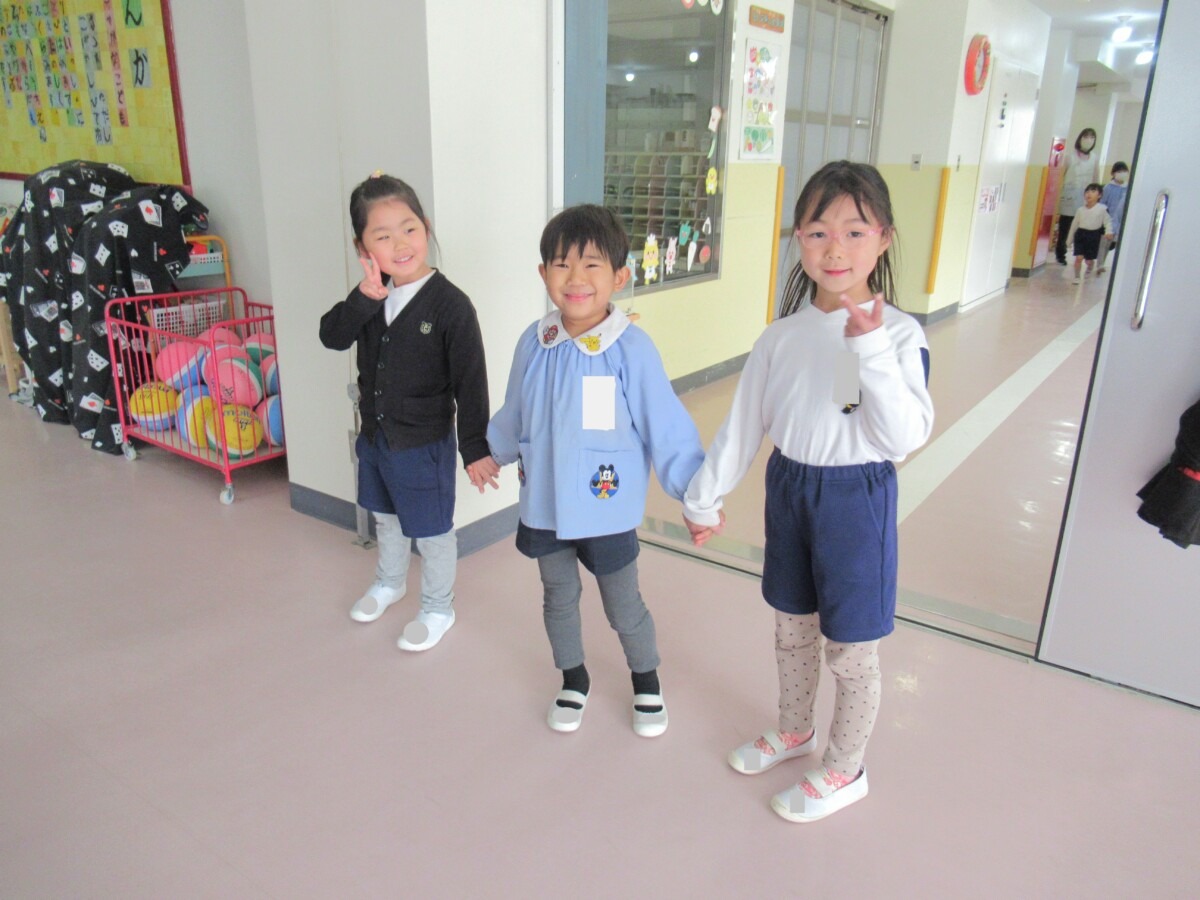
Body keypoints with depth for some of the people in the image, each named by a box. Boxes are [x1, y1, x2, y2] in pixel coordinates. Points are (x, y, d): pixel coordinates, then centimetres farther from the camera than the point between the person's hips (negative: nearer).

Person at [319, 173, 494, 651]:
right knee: (385, 517, 28)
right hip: (374, 435, 7)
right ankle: (389, 581, 54)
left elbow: (470, 381, -19)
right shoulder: (373, 295, -3)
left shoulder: (450, 304, -22)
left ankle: (438, 608, 34)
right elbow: (332, 336, -9)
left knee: (431, 531, 11)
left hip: (425, 444, -6)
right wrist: (365, 296, -25)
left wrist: (475, 447, -16)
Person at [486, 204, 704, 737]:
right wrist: (491, 452, 24)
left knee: (623, 607, 15)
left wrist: (697, 495, -13)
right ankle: (573, 681, 47)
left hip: (607, 511, -3)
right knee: (558, 599, 21)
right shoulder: (533, 344, -6)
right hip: (543, 507, 4)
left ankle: (646, 681, 44)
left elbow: (667, 428, -13)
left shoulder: (631, 349, -18)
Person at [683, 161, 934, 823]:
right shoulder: (783, 335, -3)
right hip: (789, 489, 4)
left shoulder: (899, 334, -14)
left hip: (857, 497, -4)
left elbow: (906, 437, -23)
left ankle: (844, 771, 35)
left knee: (850, 649, 10)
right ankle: (793, 730, 49)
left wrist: (871, 349, -32)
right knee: (791, 629, 22)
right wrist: (704, 498, 8)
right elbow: (742, 423, 4)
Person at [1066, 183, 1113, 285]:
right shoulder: (1080, 210, 1)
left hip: (1094, 236, -1)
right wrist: (1070, 239, 12)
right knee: (1079, 257, -10)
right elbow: (1074, 224, 9)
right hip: (1081, 234, 1)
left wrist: (1108, 232, -18)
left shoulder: (1102, 209, -6)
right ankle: (1076, 276, 7)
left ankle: (1089, 269, 45)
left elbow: (1108, 221, -1)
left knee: (1089, 260, 10)